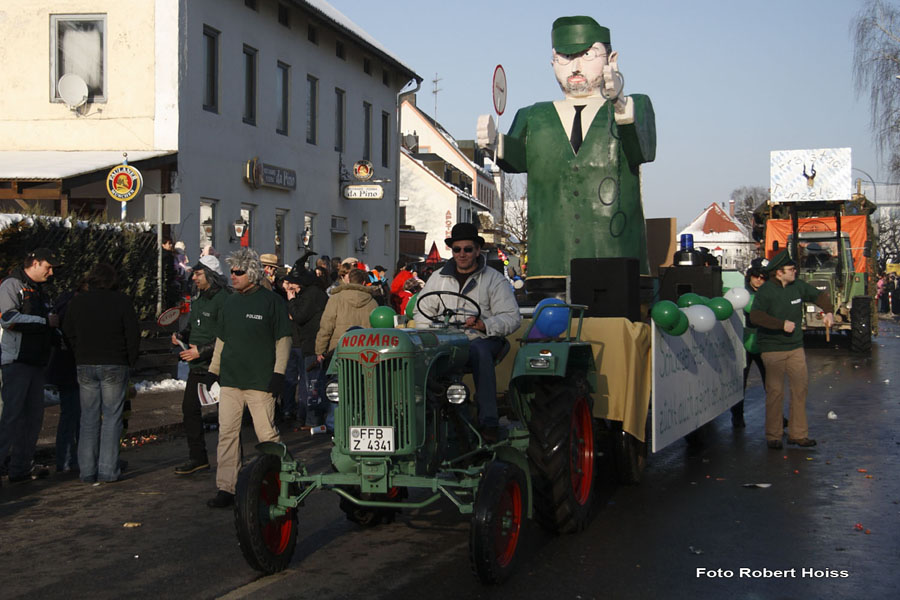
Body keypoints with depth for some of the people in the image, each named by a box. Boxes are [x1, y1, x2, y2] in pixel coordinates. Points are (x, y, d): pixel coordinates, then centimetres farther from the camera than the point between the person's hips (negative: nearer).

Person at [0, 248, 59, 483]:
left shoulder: (38, 289, 21)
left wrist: (55, 329, 12)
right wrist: (45, 322, -15)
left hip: (36, 361, 9)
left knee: (34, 415, 8)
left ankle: (22, 466, 13)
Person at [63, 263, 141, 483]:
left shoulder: (77, 301, 5)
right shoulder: (122, 300, -4)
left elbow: (68, 333, 9)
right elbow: (133, 333, -5)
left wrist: (80, 357, 14)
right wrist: (130, 360, 7)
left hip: (85, 366, 3)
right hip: (114, 366, -3)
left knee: (89, 418, 8)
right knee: (112, 417, 2)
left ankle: (87, 471, 8)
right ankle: (108, 470, -1)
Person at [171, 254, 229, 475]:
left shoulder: (223, 299, -15)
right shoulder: (198, 298, 13)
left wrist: (201, 351, -22)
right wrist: (181, 336, 6)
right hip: (197, 366, 9)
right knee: (190, 408, 11)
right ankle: (197, 458, 22)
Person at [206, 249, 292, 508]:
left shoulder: (272, 302, -4)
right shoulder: (230, 302, 14)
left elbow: (283, 339, -3)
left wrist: (279, 372, -9)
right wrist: (213, 370, 18)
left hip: (260, 380, -6)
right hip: (230, 379, 6)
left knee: (267, 434, -3)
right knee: (227, 433, 3)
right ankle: (225, 488, 7)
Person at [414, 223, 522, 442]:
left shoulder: (494, 279, 7)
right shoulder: (438, 278, 17)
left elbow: (512, 317, -1)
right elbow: (421, 311, 17)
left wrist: (485, 325, -20)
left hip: (483, 339, -3)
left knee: (479, 350, -39)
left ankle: (488, 422, -40)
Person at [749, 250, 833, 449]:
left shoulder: (798, 286, 4)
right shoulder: (766, 291, -13)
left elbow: (819, 296, 20)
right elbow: (755, 316, -24)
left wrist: (829, 312, 2)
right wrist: (782, 324, -24)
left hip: (795, 347, 6)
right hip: (772, 348, -6)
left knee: (801, 386, 3)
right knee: (775, 391, -6)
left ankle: (798, 433, 13)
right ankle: (773, 436, 6)